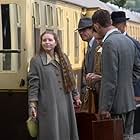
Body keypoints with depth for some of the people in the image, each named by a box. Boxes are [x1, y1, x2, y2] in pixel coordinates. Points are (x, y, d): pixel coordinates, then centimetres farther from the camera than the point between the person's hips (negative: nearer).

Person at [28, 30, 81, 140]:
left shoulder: (63, 58, 13)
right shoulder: (36, 61, -3)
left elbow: (71, 79, 18)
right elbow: (33, 85, -7)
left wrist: (75, 95, 18)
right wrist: (32, 104, -12)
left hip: (65, 103, 5)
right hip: (48, 104, -5)